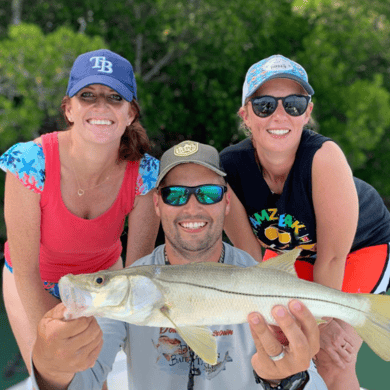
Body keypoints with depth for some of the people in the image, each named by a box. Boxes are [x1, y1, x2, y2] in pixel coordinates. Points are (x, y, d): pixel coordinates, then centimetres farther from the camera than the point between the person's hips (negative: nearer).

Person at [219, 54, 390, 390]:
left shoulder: (324, 157, -38)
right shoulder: (229, 168, -27)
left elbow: (333, 256, -26)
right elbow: (250, 257, -16)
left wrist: (324, 319, -14)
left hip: (362, 245, -3)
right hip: (289, 249, 4)